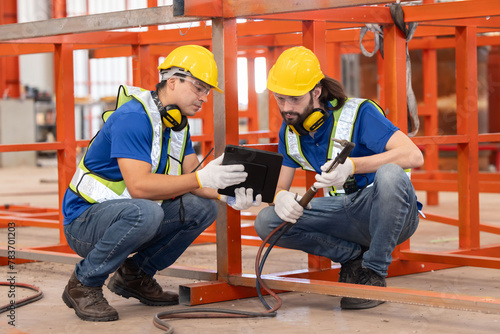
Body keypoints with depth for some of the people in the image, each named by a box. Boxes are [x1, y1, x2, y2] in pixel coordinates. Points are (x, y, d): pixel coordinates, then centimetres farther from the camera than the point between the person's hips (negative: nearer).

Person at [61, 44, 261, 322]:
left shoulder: (178, 124, 7)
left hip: (127, 216, 9)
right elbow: (139, 185, -32)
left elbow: (191, 179, 4)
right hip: (85, 220, -8)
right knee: (145, 212, -37)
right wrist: (201, 178, -34)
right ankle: (83, 285, -15)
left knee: (203, 207, -4)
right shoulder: (133, 117, -23)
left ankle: (135, 274, 10)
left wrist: (228, 195, -16)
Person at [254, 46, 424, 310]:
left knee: (389, 174, -40)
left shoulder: (358, 113, -17)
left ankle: (373, 273, -19)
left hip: (387, 215, -5)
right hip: (344, 215, 5)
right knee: (266, 222, -15)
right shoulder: (290, 132, 3)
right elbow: (278, 186, 8)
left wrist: (352, 165, -39)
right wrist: (280, 197, -19)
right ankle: (353, 256, -1)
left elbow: (414, 156, -27)